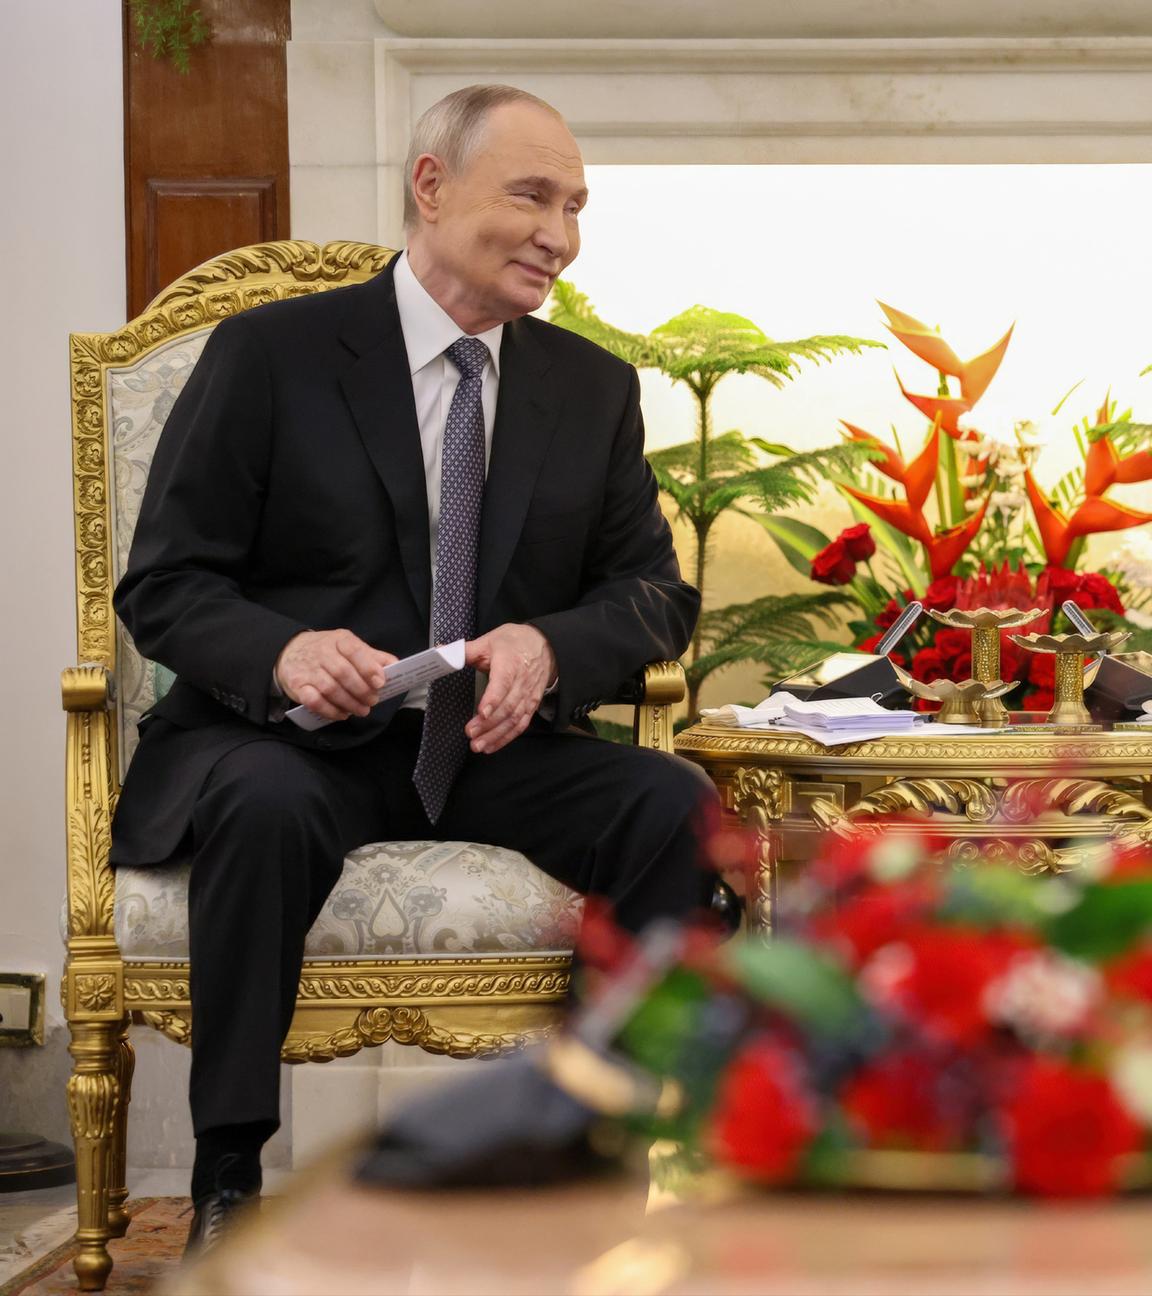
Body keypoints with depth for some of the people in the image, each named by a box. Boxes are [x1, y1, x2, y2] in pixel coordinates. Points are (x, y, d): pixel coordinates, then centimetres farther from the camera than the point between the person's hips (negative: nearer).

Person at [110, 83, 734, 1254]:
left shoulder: (595, 388, 11)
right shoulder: (270, 354, -1)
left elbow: (657, 593, 9)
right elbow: (161, 584, -3)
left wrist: (550, 646, -15)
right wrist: (282, 653, -26)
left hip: (495, 746, 4)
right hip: (289, 740, -3)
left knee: (678, 808, -24)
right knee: (265, 807, -37)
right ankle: (228, 1181, -24)